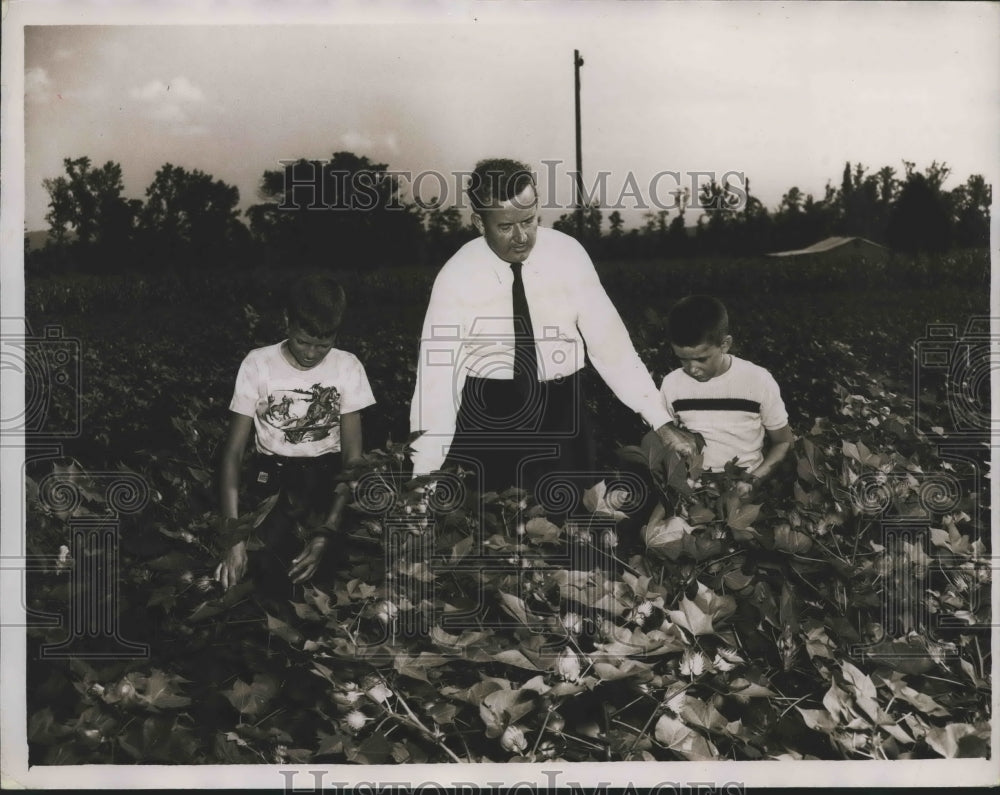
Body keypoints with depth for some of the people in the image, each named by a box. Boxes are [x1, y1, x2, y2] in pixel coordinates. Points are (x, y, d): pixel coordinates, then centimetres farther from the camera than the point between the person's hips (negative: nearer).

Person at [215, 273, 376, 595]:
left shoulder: (348, 367, -5)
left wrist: (326, 533, -19)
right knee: (273, 574, -25)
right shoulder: (258, 364, -8)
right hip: (272, 476, -2)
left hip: (327, 476, 2)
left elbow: (352, 456, -6)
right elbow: (233, 451, -8)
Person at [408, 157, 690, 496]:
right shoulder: (457, 277, -12)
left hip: (561, 417, 2)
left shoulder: (568, 255, -7)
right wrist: (423, 479, -21)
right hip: (484, 419, -1)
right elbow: (437, 373, -15)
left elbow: (607, 340, -8)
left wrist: (661, 423, -13)